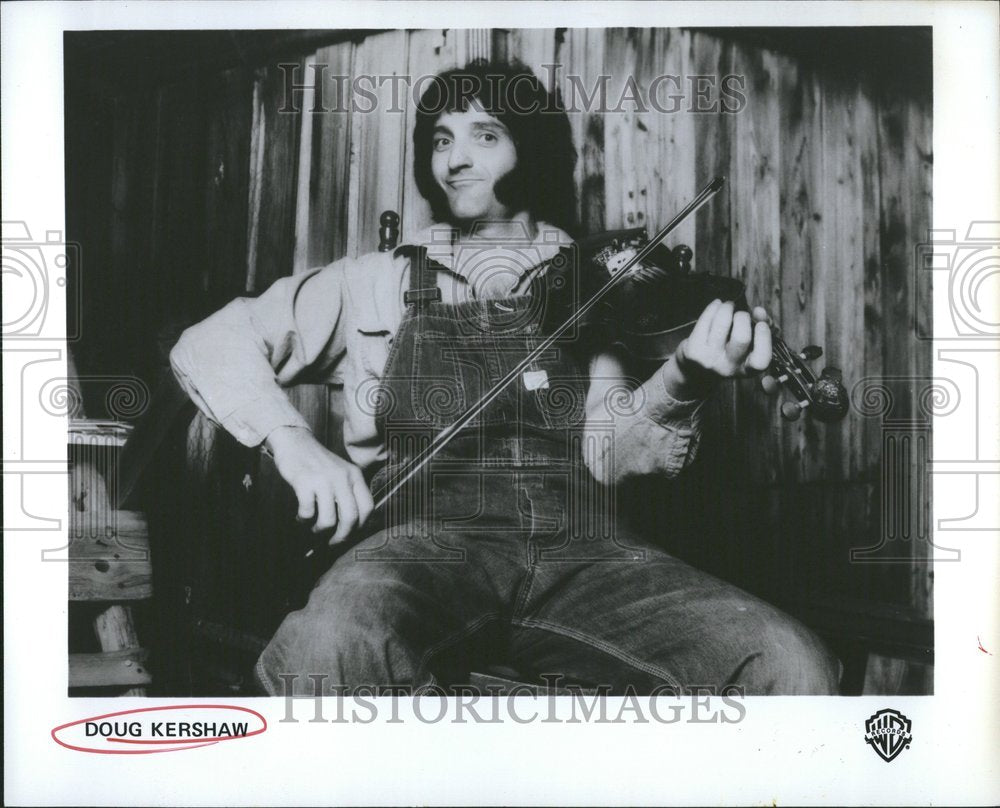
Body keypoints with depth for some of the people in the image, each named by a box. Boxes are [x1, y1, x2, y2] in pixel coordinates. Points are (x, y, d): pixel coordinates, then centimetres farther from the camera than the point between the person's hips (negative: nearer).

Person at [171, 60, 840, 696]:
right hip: (431, 542, -1)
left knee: (795, 668, -23)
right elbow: (211, 344, 13)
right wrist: (293, 440, -7)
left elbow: (609, 452, 3)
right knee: (334, 641, -37)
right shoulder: (383, 283, 17)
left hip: (583, 553, 2)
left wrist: (684, 383, -18)